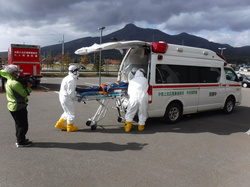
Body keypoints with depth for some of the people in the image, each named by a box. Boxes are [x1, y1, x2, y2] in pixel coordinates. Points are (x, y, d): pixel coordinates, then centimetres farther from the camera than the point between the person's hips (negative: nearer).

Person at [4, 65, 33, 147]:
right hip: (18, 107, -11)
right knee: (23, 125, -2)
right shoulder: (15, 83, -21)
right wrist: (28, 87, -6)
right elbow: (24, 93, -19)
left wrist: (25, 85, -2)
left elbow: (20, 90, 11)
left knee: (19, 124, 21)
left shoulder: (8, 82, 12)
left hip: (12, 106, 11)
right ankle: (20, 142, 6)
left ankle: (19, 139, 31)